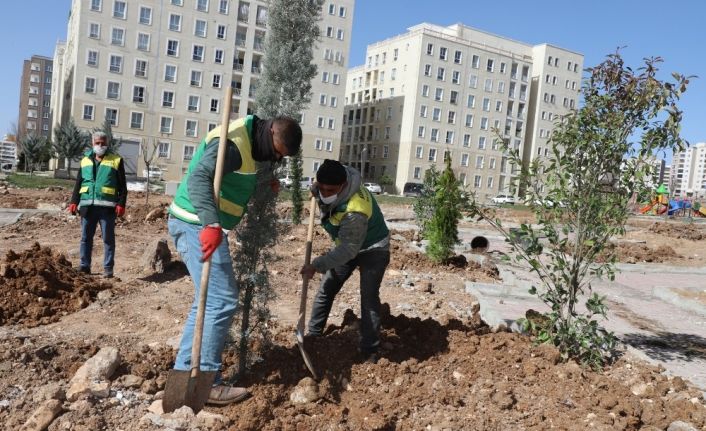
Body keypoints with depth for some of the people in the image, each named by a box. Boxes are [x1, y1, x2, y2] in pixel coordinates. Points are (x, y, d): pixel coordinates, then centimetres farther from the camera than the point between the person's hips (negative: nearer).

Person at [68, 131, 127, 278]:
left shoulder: (116, 160, 2)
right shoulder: (85, 160, 14)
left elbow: (122, 186, 0)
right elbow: (78, 183, 16)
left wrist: (121, 204, -8)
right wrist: (74, 202, 7)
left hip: (107, 206, -4)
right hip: (87, 205, 4)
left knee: (108, 238, 1)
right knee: (86, 237, 9)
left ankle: (108, 268, 7)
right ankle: (84, 266, 19)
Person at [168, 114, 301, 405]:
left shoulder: (248, 141, 13)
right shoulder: (233, 142, -18)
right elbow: (199, 177, -32)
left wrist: (264, 185, 12)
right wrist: (211, 224, -42)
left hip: (200, 225, 10)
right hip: (197, 225, -10)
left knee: (209, 301, 15)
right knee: (222, 301, -9)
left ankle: (185, 372, 21)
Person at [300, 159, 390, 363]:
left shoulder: (355, 210, -42)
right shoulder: (330, 185, -18)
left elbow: (348, 250, -40)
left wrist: (317, 265, -43)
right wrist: (316, 192, -9)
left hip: (372, 249, -8)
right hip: (348, 243, 8)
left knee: (368, 298, -15)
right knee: (326, 289, 9)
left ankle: (370, 351, -7)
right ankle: (313, 334, 22)